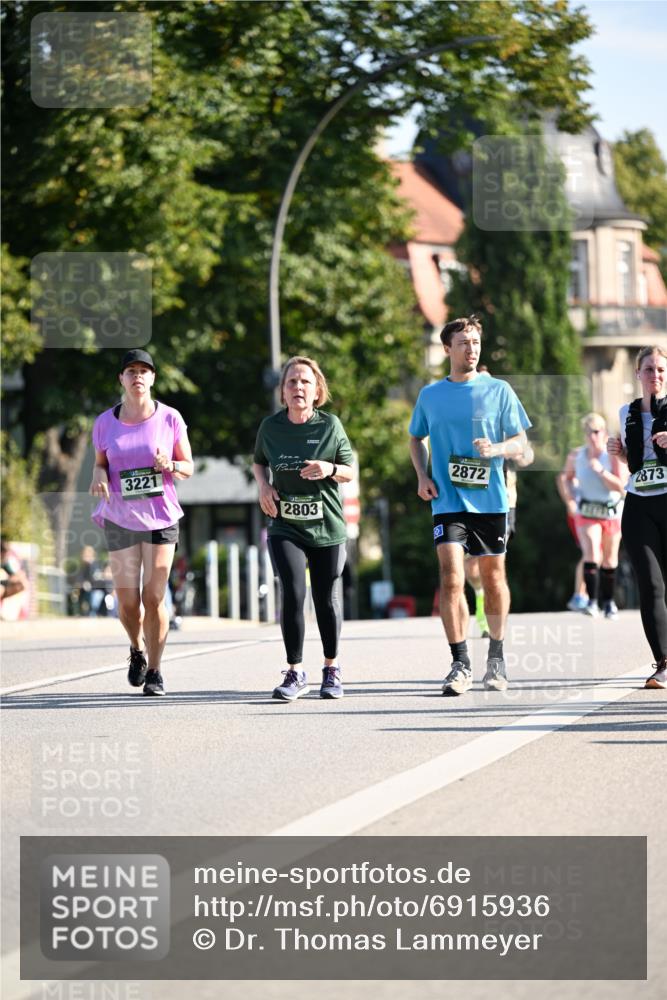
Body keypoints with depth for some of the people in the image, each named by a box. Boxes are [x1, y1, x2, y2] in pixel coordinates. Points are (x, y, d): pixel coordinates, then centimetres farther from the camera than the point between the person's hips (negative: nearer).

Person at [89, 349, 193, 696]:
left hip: (161, 517, -1)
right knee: (128, 602, 0)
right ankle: (137, 650, 33)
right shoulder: (105, 423, 0)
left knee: (153, 598, -7)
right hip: (120, 520, 1)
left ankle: (154, 671, 8)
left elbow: (188, 466, 4)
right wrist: (99, 476, -12)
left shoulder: (170, 419, -3)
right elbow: (100, 463, 12)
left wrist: (171, 465, -19)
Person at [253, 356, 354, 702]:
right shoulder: (271, 426, 0)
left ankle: (331, 669, 26)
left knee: (326, 600, 6)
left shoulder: (330, 425, -5)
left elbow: (350, 471, 3)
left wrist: (330, 469, -19)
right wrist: (264, 485, -1)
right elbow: (259, 462, 18)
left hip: (327, 529, 0)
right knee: (292, 593, -14)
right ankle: (295, 673, -3)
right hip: (285, 527, 0)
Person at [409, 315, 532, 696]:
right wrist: (422, 476, 5)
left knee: (493, 576, 9)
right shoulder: (430, 395, 7)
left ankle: (497, 657, 27)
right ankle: (461, 665, -11)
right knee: (451, 579, -14)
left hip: (490, 499, 0)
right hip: (448, 501, 0)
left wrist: (494, 449, -17)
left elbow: (521, 443, 3)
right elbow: (417, 439, 22)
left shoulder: (499, 390, 2)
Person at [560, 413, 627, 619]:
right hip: (586, 513, 0)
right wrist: (572, 494, 0)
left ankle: (608, 601, 26)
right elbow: (568, 476, 17)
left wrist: (601, 471, -30)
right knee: (591, 554, -19)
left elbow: (620, 486, -20)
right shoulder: (576, 456, -3)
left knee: (609, 560, 10)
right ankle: (592, 601, -16)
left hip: (612, 513, 0)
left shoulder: (614, 456, -13)